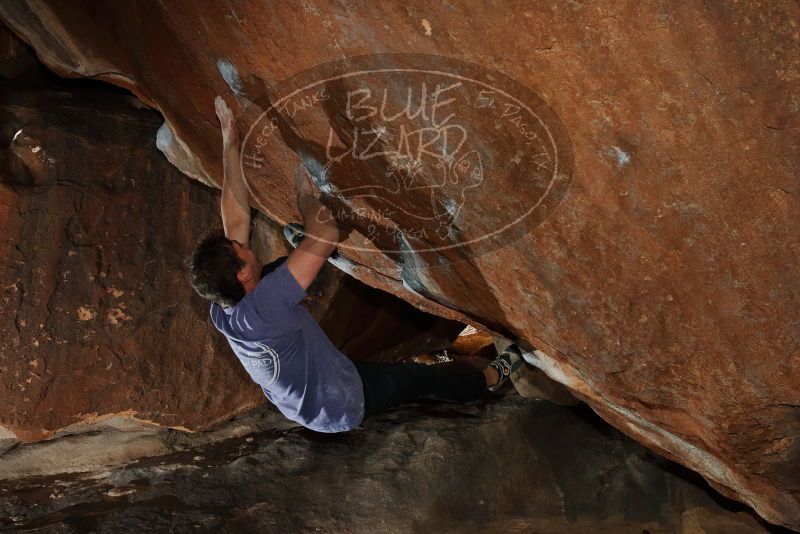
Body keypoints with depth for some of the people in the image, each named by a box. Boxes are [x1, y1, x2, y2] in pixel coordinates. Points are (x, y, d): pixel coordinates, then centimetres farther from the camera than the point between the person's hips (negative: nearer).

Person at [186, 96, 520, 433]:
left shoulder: (222, 311, -17)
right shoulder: (257, 310, -43)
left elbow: (236, 220, -11)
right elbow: (324, 236, -46)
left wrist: (230, 141, -9)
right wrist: (306, 190, -26)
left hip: (306, 408, 7)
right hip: (342, 406, -7)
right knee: (425, 379, 16)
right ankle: (489, 380, 41)